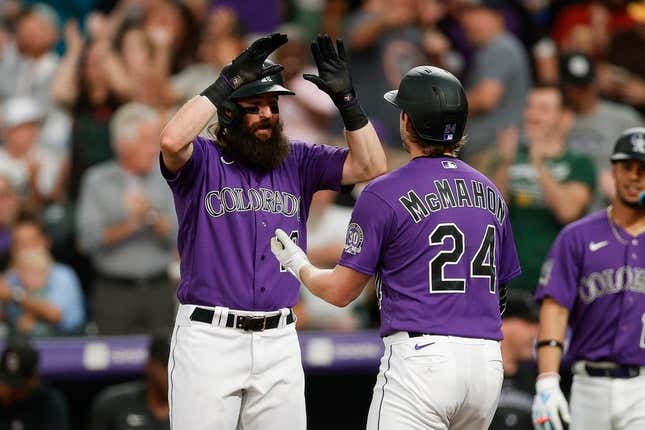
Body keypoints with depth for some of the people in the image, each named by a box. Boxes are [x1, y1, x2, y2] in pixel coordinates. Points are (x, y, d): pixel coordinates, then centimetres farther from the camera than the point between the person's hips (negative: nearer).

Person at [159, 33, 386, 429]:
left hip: (280, 341, 4)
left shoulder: (297, 162, 12)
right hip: (208, 337, -4)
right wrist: (229, 80, -18)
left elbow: (371, 166, 5)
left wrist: (345, 98, -5)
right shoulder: (203, 161, 0)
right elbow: (172, 141, -23)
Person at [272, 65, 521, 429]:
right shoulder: (491, 193, 14)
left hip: (421, 358, -7)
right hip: (488, 361, 7)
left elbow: (340, 291, 0)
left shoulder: (385, 193, -5)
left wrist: (297, 263, 19)